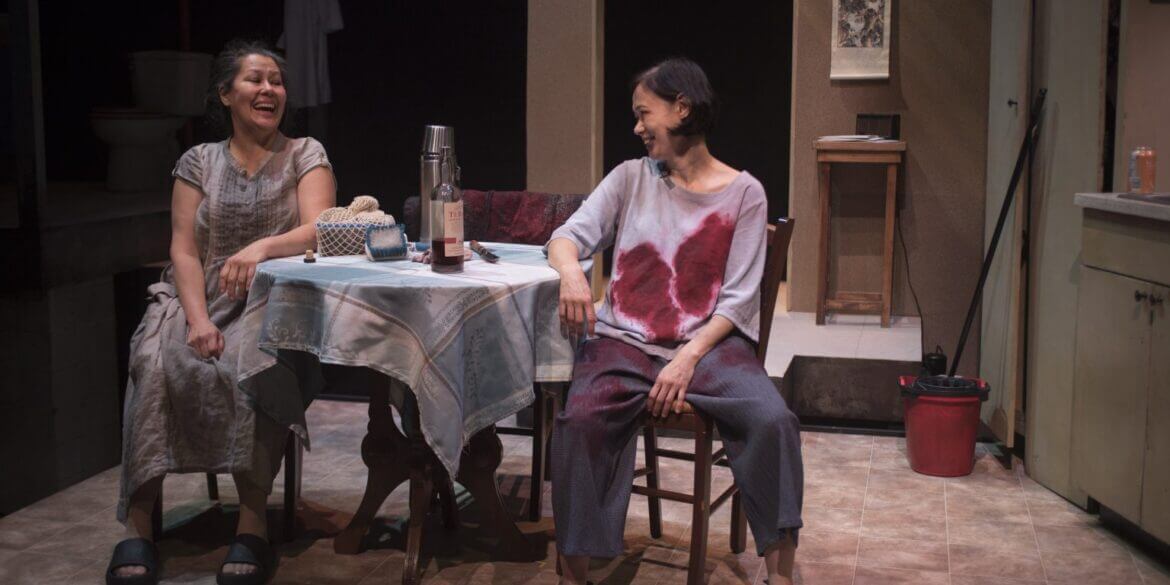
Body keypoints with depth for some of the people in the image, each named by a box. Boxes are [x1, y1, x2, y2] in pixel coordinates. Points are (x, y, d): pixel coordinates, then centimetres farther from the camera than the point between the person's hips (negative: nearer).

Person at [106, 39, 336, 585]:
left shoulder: (305, 154, 7)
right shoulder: (198, 161, 11)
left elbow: (317, 230, -9)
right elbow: (184, 251, 2)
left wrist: (262, 247, -30)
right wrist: (197, 319, -15)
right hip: (198, 298, 2)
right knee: (157, 362, -31)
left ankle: (252, 528, -32)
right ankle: (137, 528, -29)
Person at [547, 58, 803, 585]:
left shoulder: (743, 193, 4)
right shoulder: (631, 177, 11)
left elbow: (737, 300, -1)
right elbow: (567, 237, 3)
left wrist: (689, 357, -16)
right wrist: (571, 271, -22)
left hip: (708, 342, -1)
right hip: (624, 341, 1)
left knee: (773, 421, -28)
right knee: (580, 421, -30)